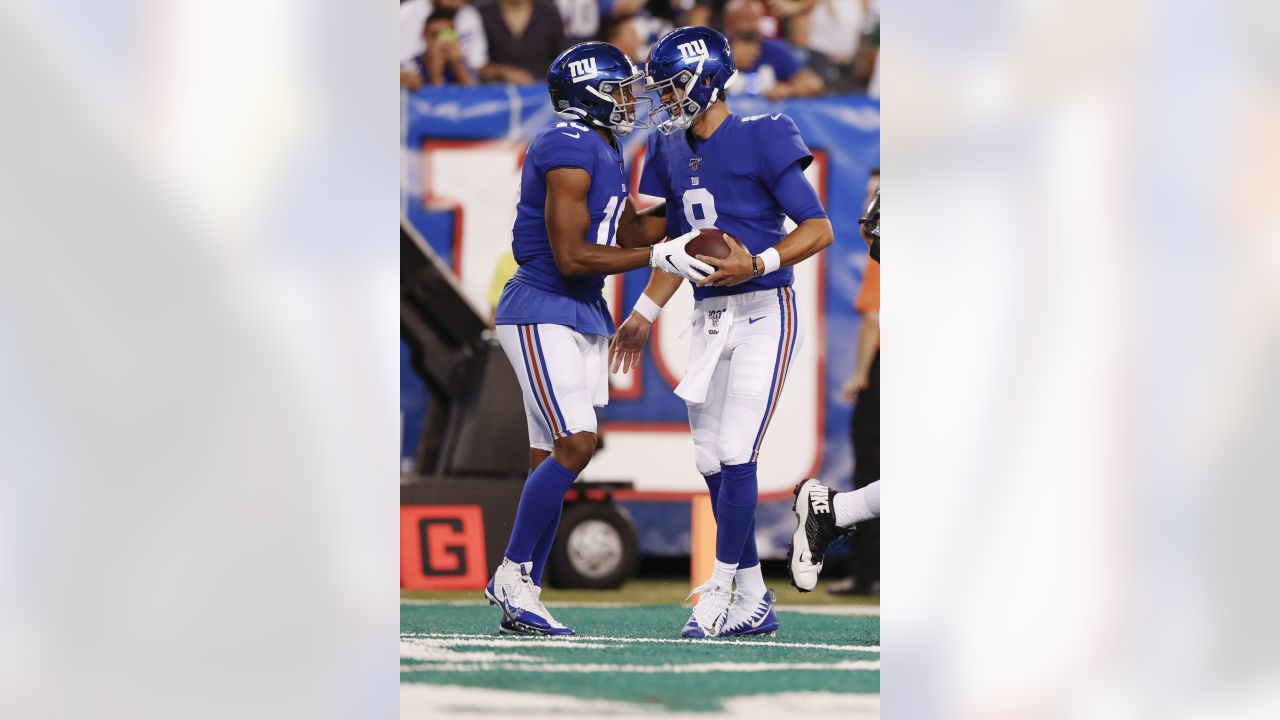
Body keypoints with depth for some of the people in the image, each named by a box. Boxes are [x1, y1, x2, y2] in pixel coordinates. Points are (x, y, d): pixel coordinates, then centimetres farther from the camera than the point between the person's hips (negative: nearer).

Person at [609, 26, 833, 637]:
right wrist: (642, 317, 20)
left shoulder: (760, 140, -11)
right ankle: (753, 601, 14)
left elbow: (819, 229, -12)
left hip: (763, 312, -8)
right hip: (709, 320, 8)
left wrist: (758, 264, -25)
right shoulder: (672, 151, 11)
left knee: (735, 455, -11)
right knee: (712, 463, 6)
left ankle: (719, 592, -4)